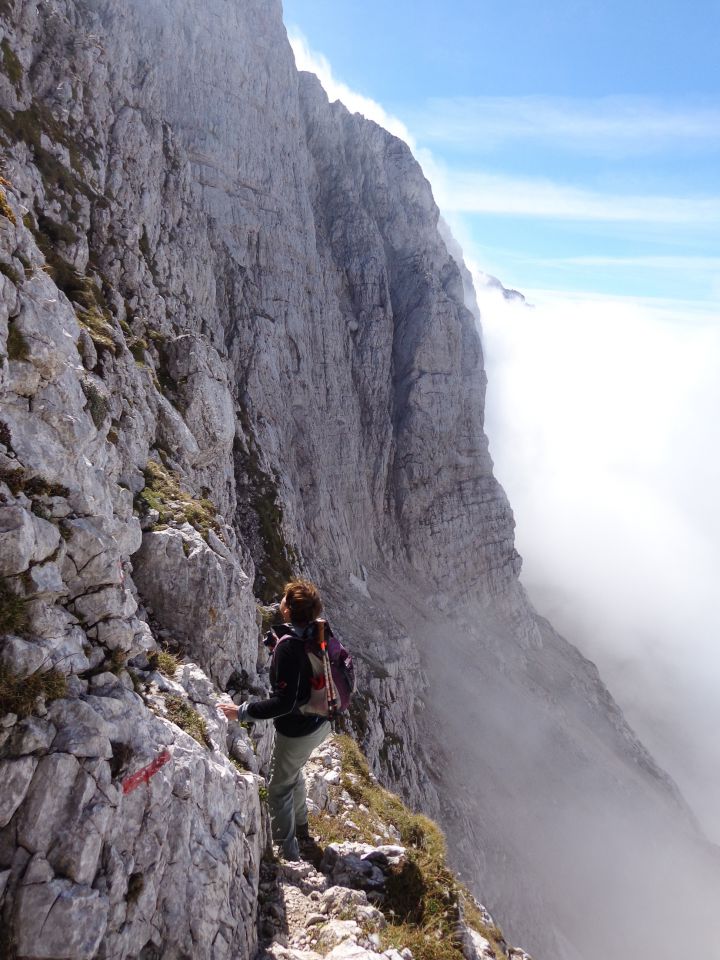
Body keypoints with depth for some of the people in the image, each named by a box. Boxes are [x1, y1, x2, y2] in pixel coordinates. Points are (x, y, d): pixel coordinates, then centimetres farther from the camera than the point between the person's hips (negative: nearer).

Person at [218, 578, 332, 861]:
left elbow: (284, 702, -32)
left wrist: (242, 711, -25)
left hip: (297, 731, -8)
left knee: (279, 787, 15)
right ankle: (301, 827, 51)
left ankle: (288, 851, 30)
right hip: (322, 722, 8)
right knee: (293, 773, 32)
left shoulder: (289, 646, -32)